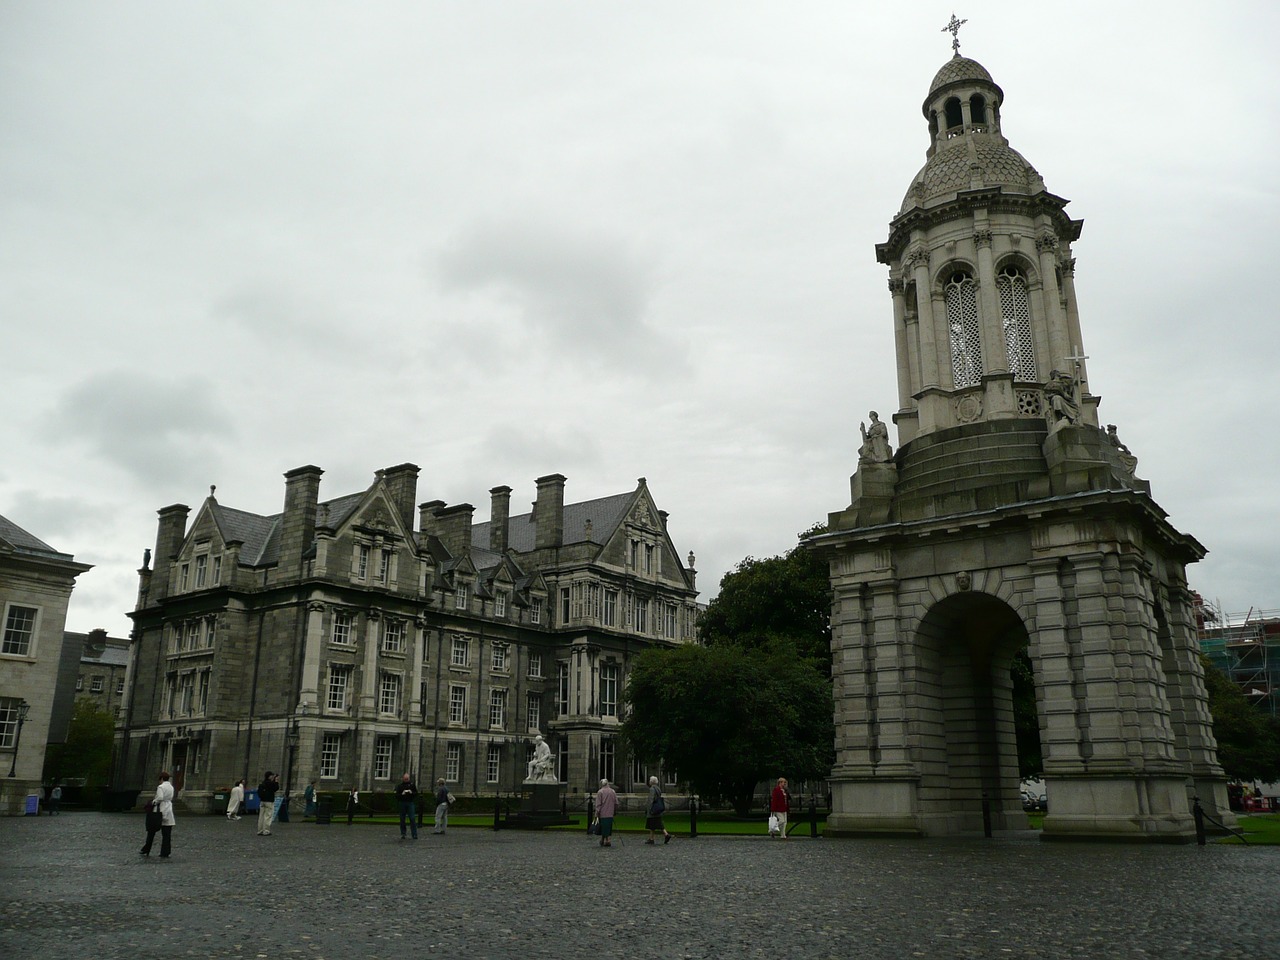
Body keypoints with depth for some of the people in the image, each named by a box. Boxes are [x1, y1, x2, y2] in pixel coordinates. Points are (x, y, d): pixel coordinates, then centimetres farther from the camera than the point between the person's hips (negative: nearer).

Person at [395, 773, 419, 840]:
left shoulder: (412, 784, 7)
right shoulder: (399, 786, 7)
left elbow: (416, 793, 7)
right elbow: (396, 796, 2)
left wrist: (411, 793, -13)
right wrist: (402, 794, -16)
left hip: (410, 803, -1)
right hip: (402, 803, 1)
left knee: (412, 818, -8)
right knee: (402, 819, 5)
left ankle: (414, 835, -9)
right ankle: (403, 834, 15)